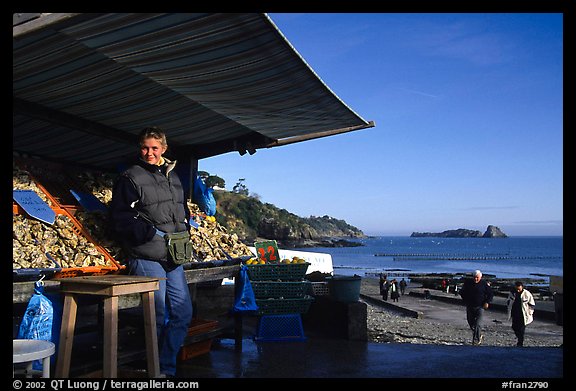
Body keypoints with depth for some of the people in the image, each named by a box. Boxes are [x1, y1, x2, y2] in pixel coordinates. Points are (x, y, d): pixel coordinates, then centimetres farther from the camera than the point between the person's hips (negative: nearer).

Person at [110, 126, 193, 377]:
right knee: (156, 318, -1)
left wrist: (184, 230, 10)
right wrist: (152, 234, -16)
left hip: (174, 258, 7)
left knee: (183, 314, 7)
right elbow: (120, 217, -10)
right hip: (147, 259, -7)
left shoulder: (172, 176, 18)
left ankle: (166, 367, 20)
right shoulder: (131, 178, -4)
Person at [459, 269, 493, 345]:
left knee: (478, 324, -12)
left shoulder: (484, 284, -5)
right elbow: (462, 292, 16)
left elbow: (491, 294, 5)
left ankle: (476, 340, -6)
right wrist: (465, 301, 6)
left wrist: (487, 302, -8)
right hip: (470, 307, 4)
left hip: (480, 307, -4)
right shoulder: (468, 283, 2)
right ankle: (479, 335, 34)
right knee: (471, 323, 13)